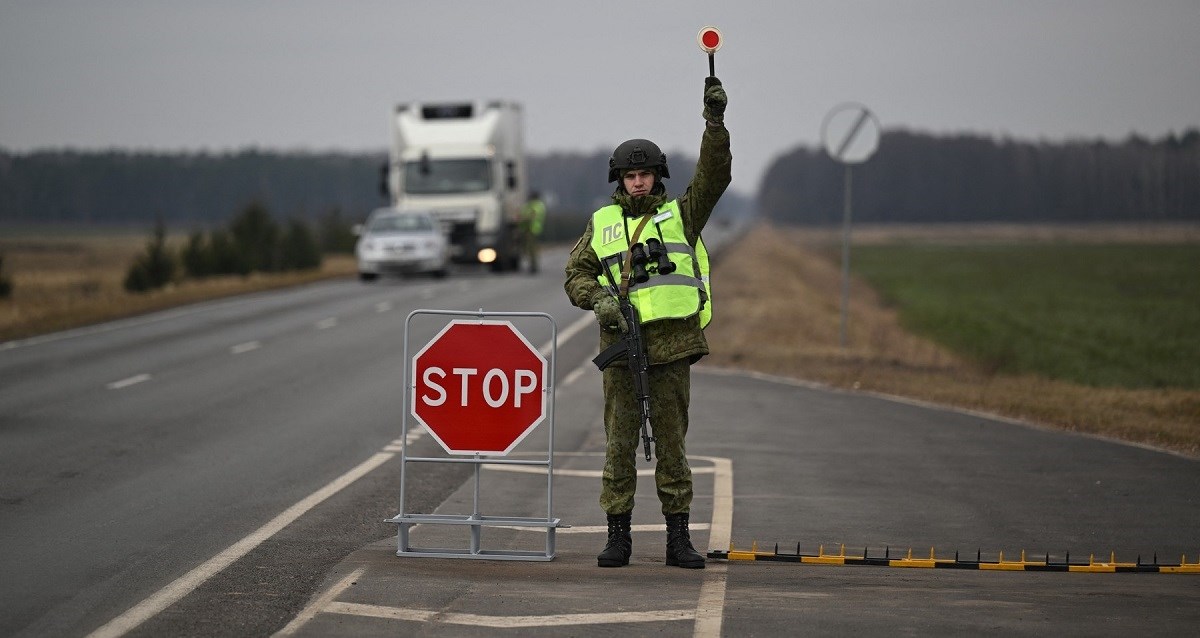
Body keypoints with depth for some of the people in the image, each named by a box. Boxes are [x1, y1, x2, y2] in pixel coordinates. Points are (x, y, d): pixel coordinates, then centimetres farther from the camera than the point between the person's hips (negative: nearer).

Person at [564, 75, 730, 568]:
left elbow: (713, 177, -3)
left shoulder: (680, 214, 9)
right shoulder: (602, 223, 12)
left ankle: (678, 536, 7)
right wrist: (598, 299, -9)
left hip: (672, 344, -1)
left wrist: (715, 122, -15)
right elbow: (576, 273, 12)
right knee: (620, 442, 1)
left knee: (672, 443, 3)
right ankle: (618, 534, 7)